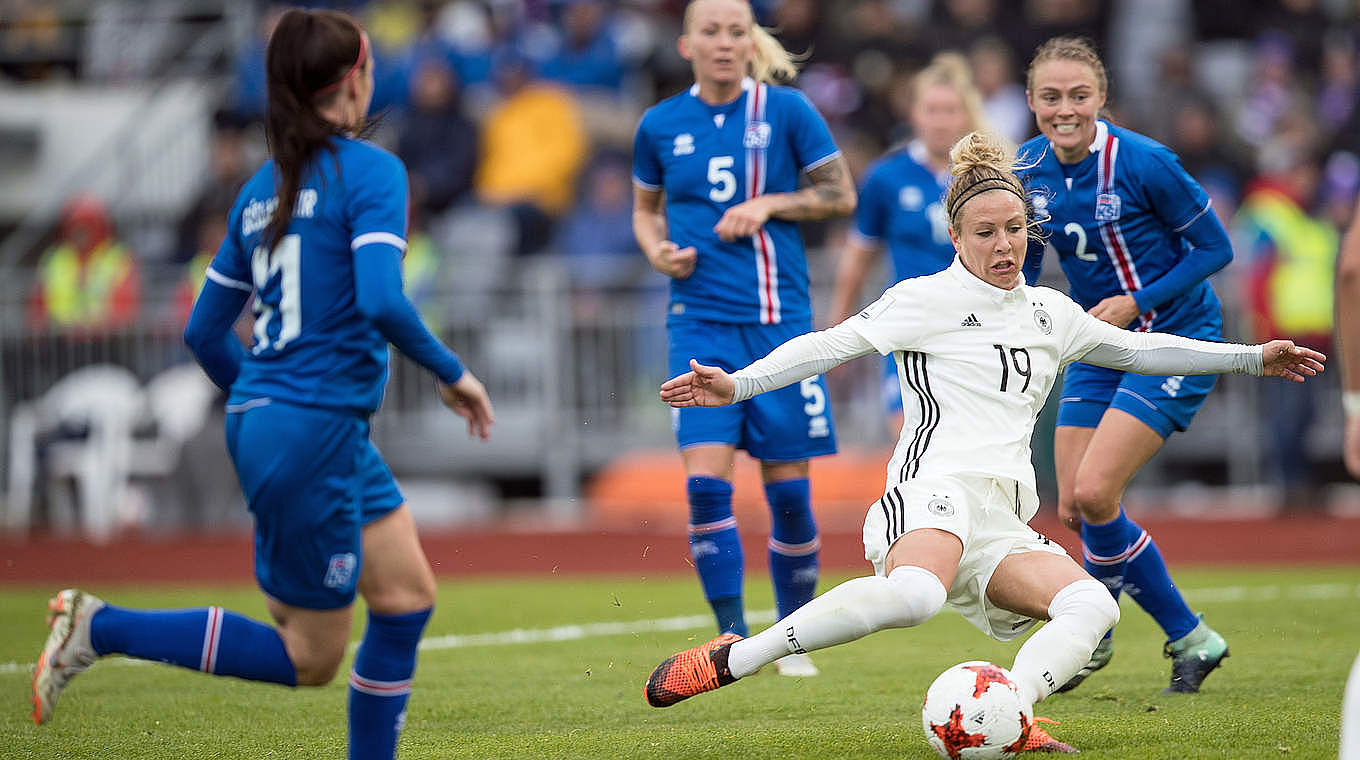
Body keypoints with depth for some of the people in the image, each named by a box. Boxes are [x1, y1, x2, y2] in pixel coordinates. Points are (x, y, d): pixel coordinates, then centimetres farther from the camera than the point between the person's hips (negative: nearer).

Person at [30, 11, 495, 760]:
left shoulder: (263, 188, 12)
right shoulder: (369, 171, -11)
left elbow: (204, 332, 14)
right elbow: (381, 302, -24)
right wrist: (454, 374, -10)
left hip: (261, 421, 9)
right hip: (315, 435, -9)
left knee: (407, 595, 13)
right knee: (309, 659, 0)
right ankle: (99, 628, -5)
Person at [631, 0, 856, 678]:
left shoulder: (785, 111, -1)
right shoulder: (660, 126, 4)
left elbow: (841, 194, 4)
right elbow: (645, 209, 19)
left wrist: (769, 203, -10)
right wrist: (658, 252, -1)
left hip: (779, 319, -1)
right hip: (700, 322, 1)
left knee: (789, 490, 2)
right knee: (706, 483, -13)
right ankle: (734, 641, -5)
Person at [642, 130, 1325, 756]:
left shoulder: (1050, 313, 23)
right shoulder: (928, 299, 5)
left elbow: (1135, 349, 35)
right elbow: (832, 345, 0)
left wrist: (1251, 358, 34)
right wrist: (736, 384, -13)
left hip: (1003, 521, 7)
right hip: (939, 485, -7)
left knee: (1093, 606, -19)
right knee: (915, 594, -39)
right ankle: (730, 659, -33)